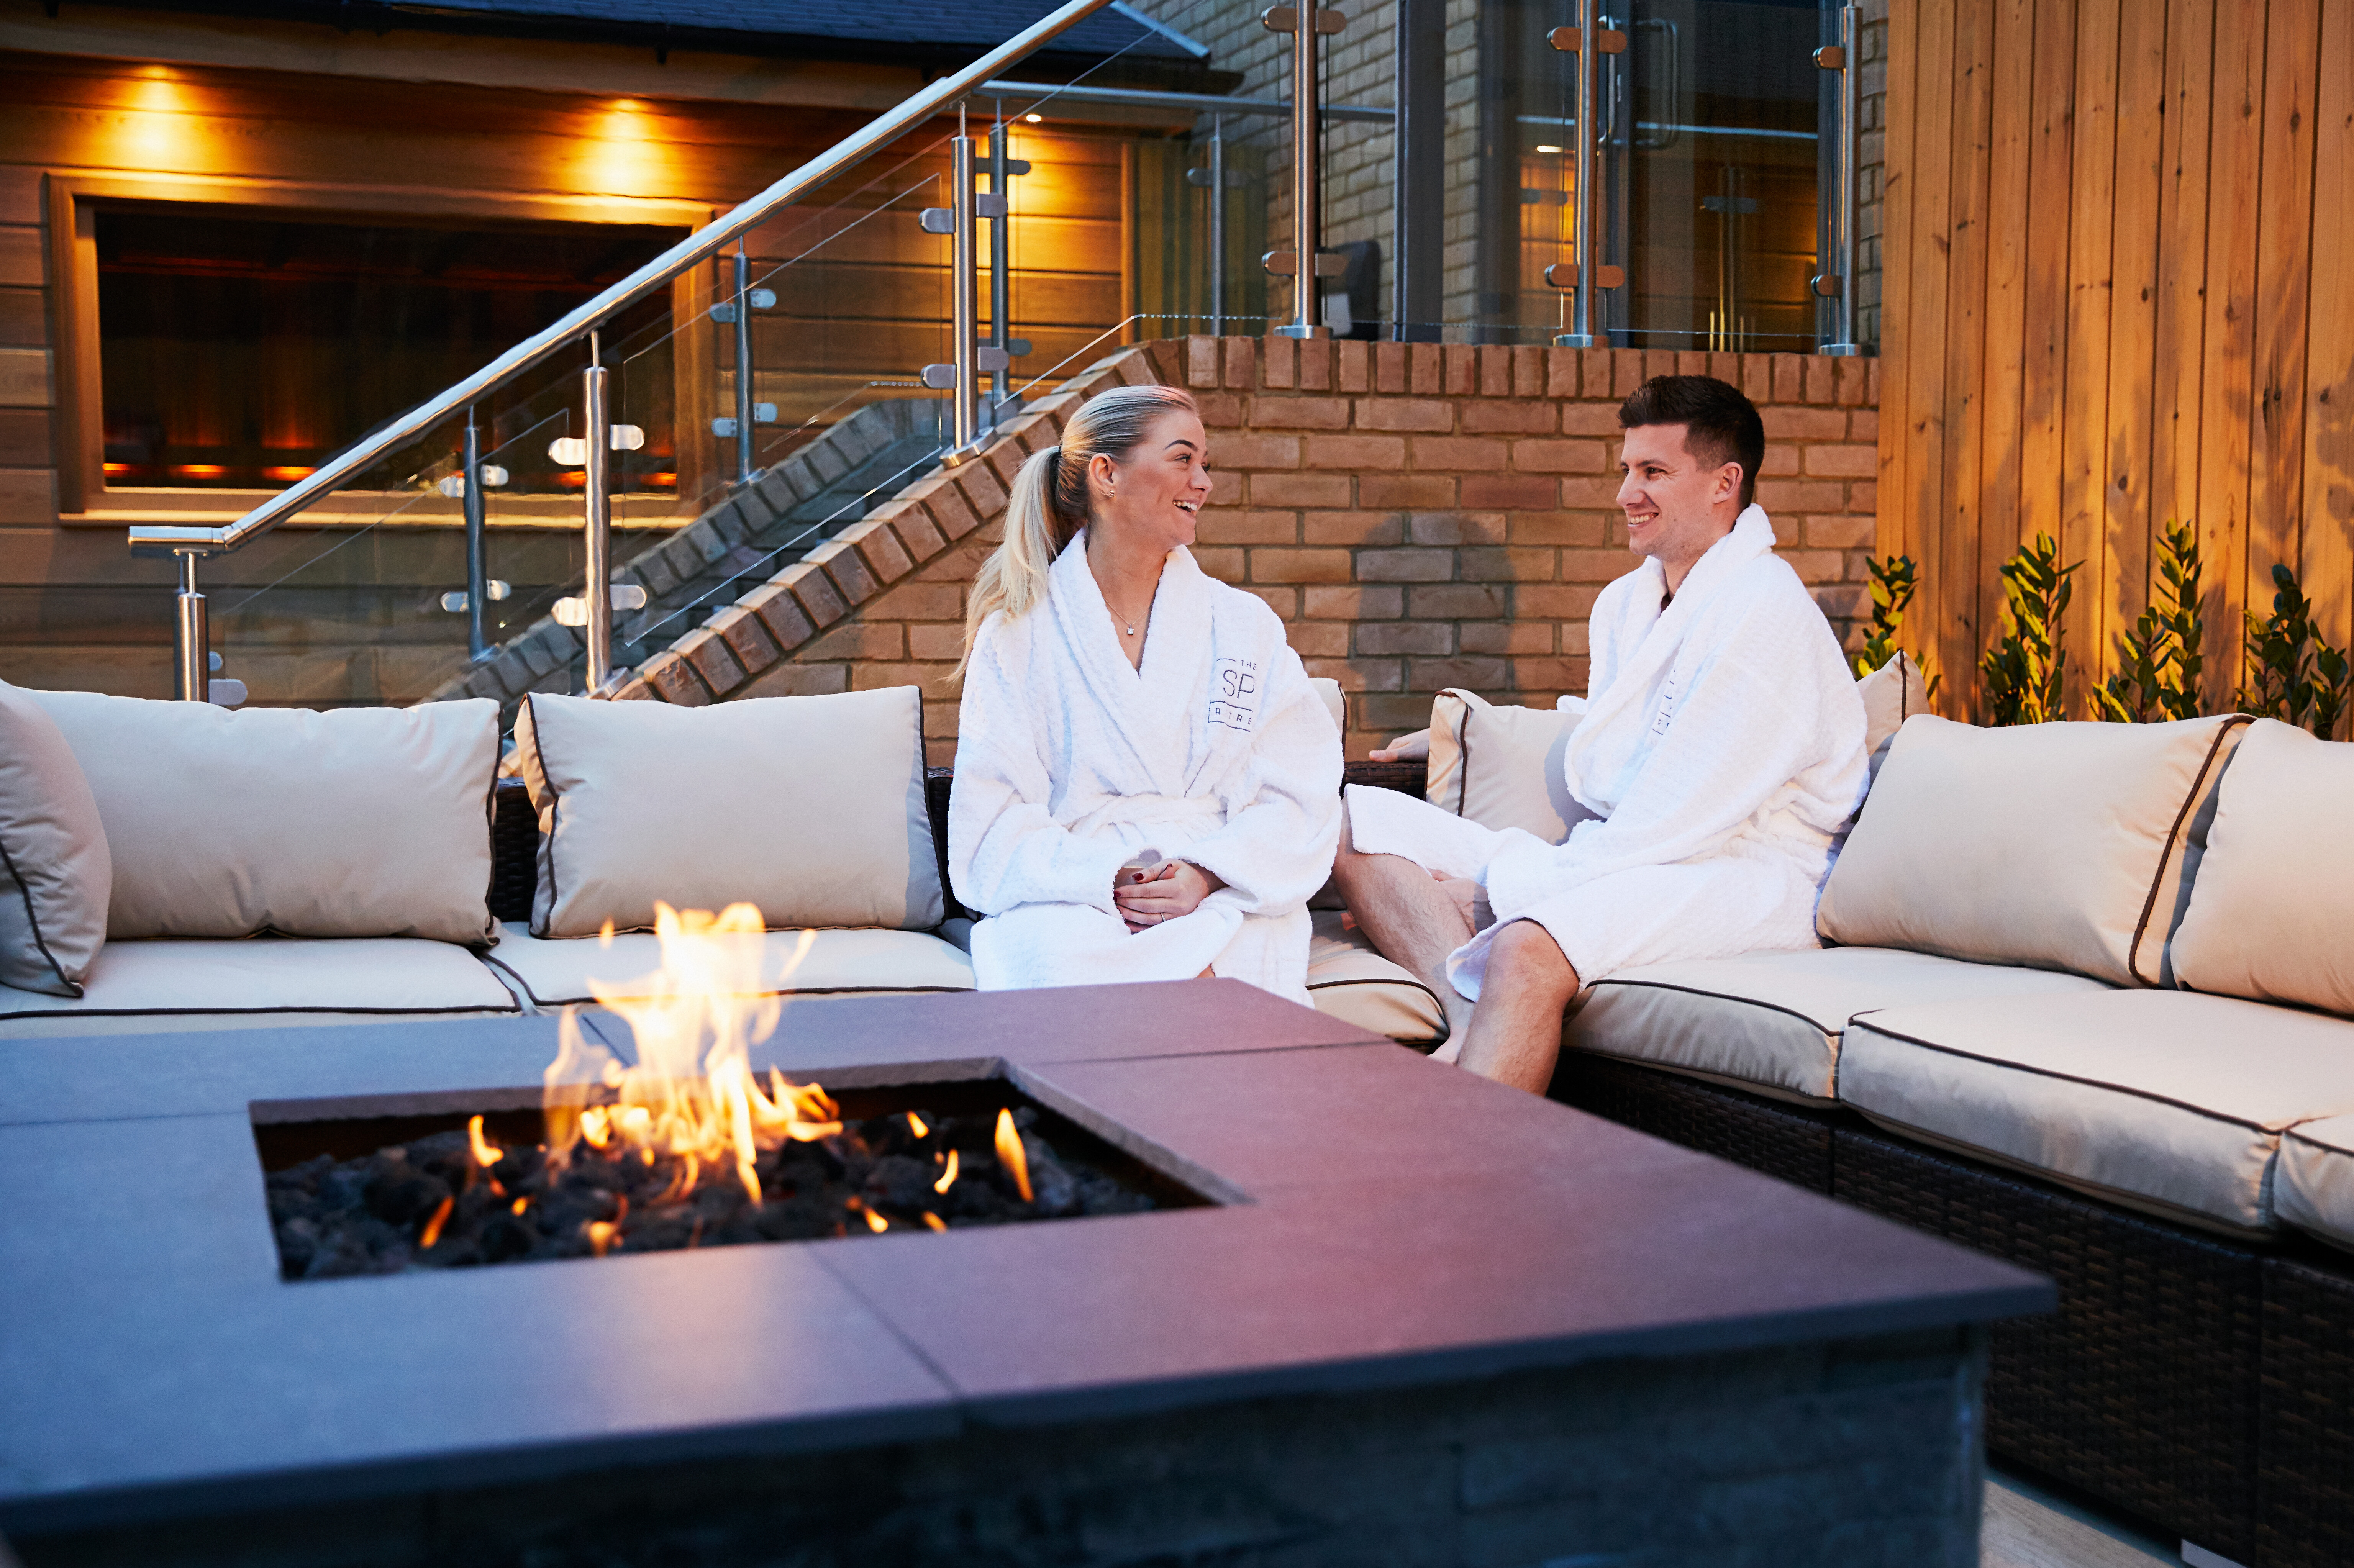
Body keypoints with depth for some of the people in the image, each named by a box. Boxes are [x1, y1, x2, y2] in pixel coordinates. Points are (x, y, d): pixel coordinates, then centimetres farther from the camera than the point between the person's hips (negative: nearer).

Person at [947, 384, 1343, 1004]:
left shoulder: (1246, 627, 13)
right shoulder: (1016, 637, 8)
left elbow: (1302, 798, 5)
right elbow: (993, 822, 0)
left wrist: (1210, 875, -14)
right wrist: (1101, 879, -18)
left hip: (1222, 901, 0)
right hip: (1068, 899, 0)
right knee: (1066, 961, -36)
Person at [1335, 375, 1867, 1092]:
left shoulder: (1765, 610, -11)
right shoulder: (1623, 603, 18)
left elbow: (1684, 815, -17)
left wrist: (1507, 888, -16)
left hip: (1740, 875, -9)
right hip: (1616, 856, 9)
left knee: (1526, 949, -39)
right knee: (1357, 822, -5)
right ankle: (1471, 1008, -32)